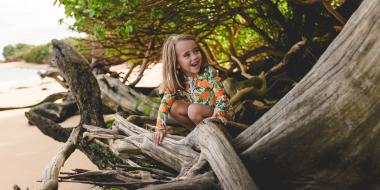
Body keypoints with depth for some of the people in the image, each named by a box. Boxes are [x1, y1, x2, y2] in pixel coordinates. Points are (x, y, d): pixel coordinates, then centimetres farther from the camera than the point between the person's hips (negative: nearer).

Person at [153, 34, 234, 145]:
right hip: (200, 114, 5)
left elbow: (221, 95, -22)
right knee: (174, 107, -14)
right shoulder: (175, 81, -10)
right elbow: (165, 103, -10)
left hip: (223, 113, -5)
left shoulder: (208, 73, -20)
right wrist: (160, 128, -17)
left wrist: (218, 114, -40)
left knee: (194, 109, -30)